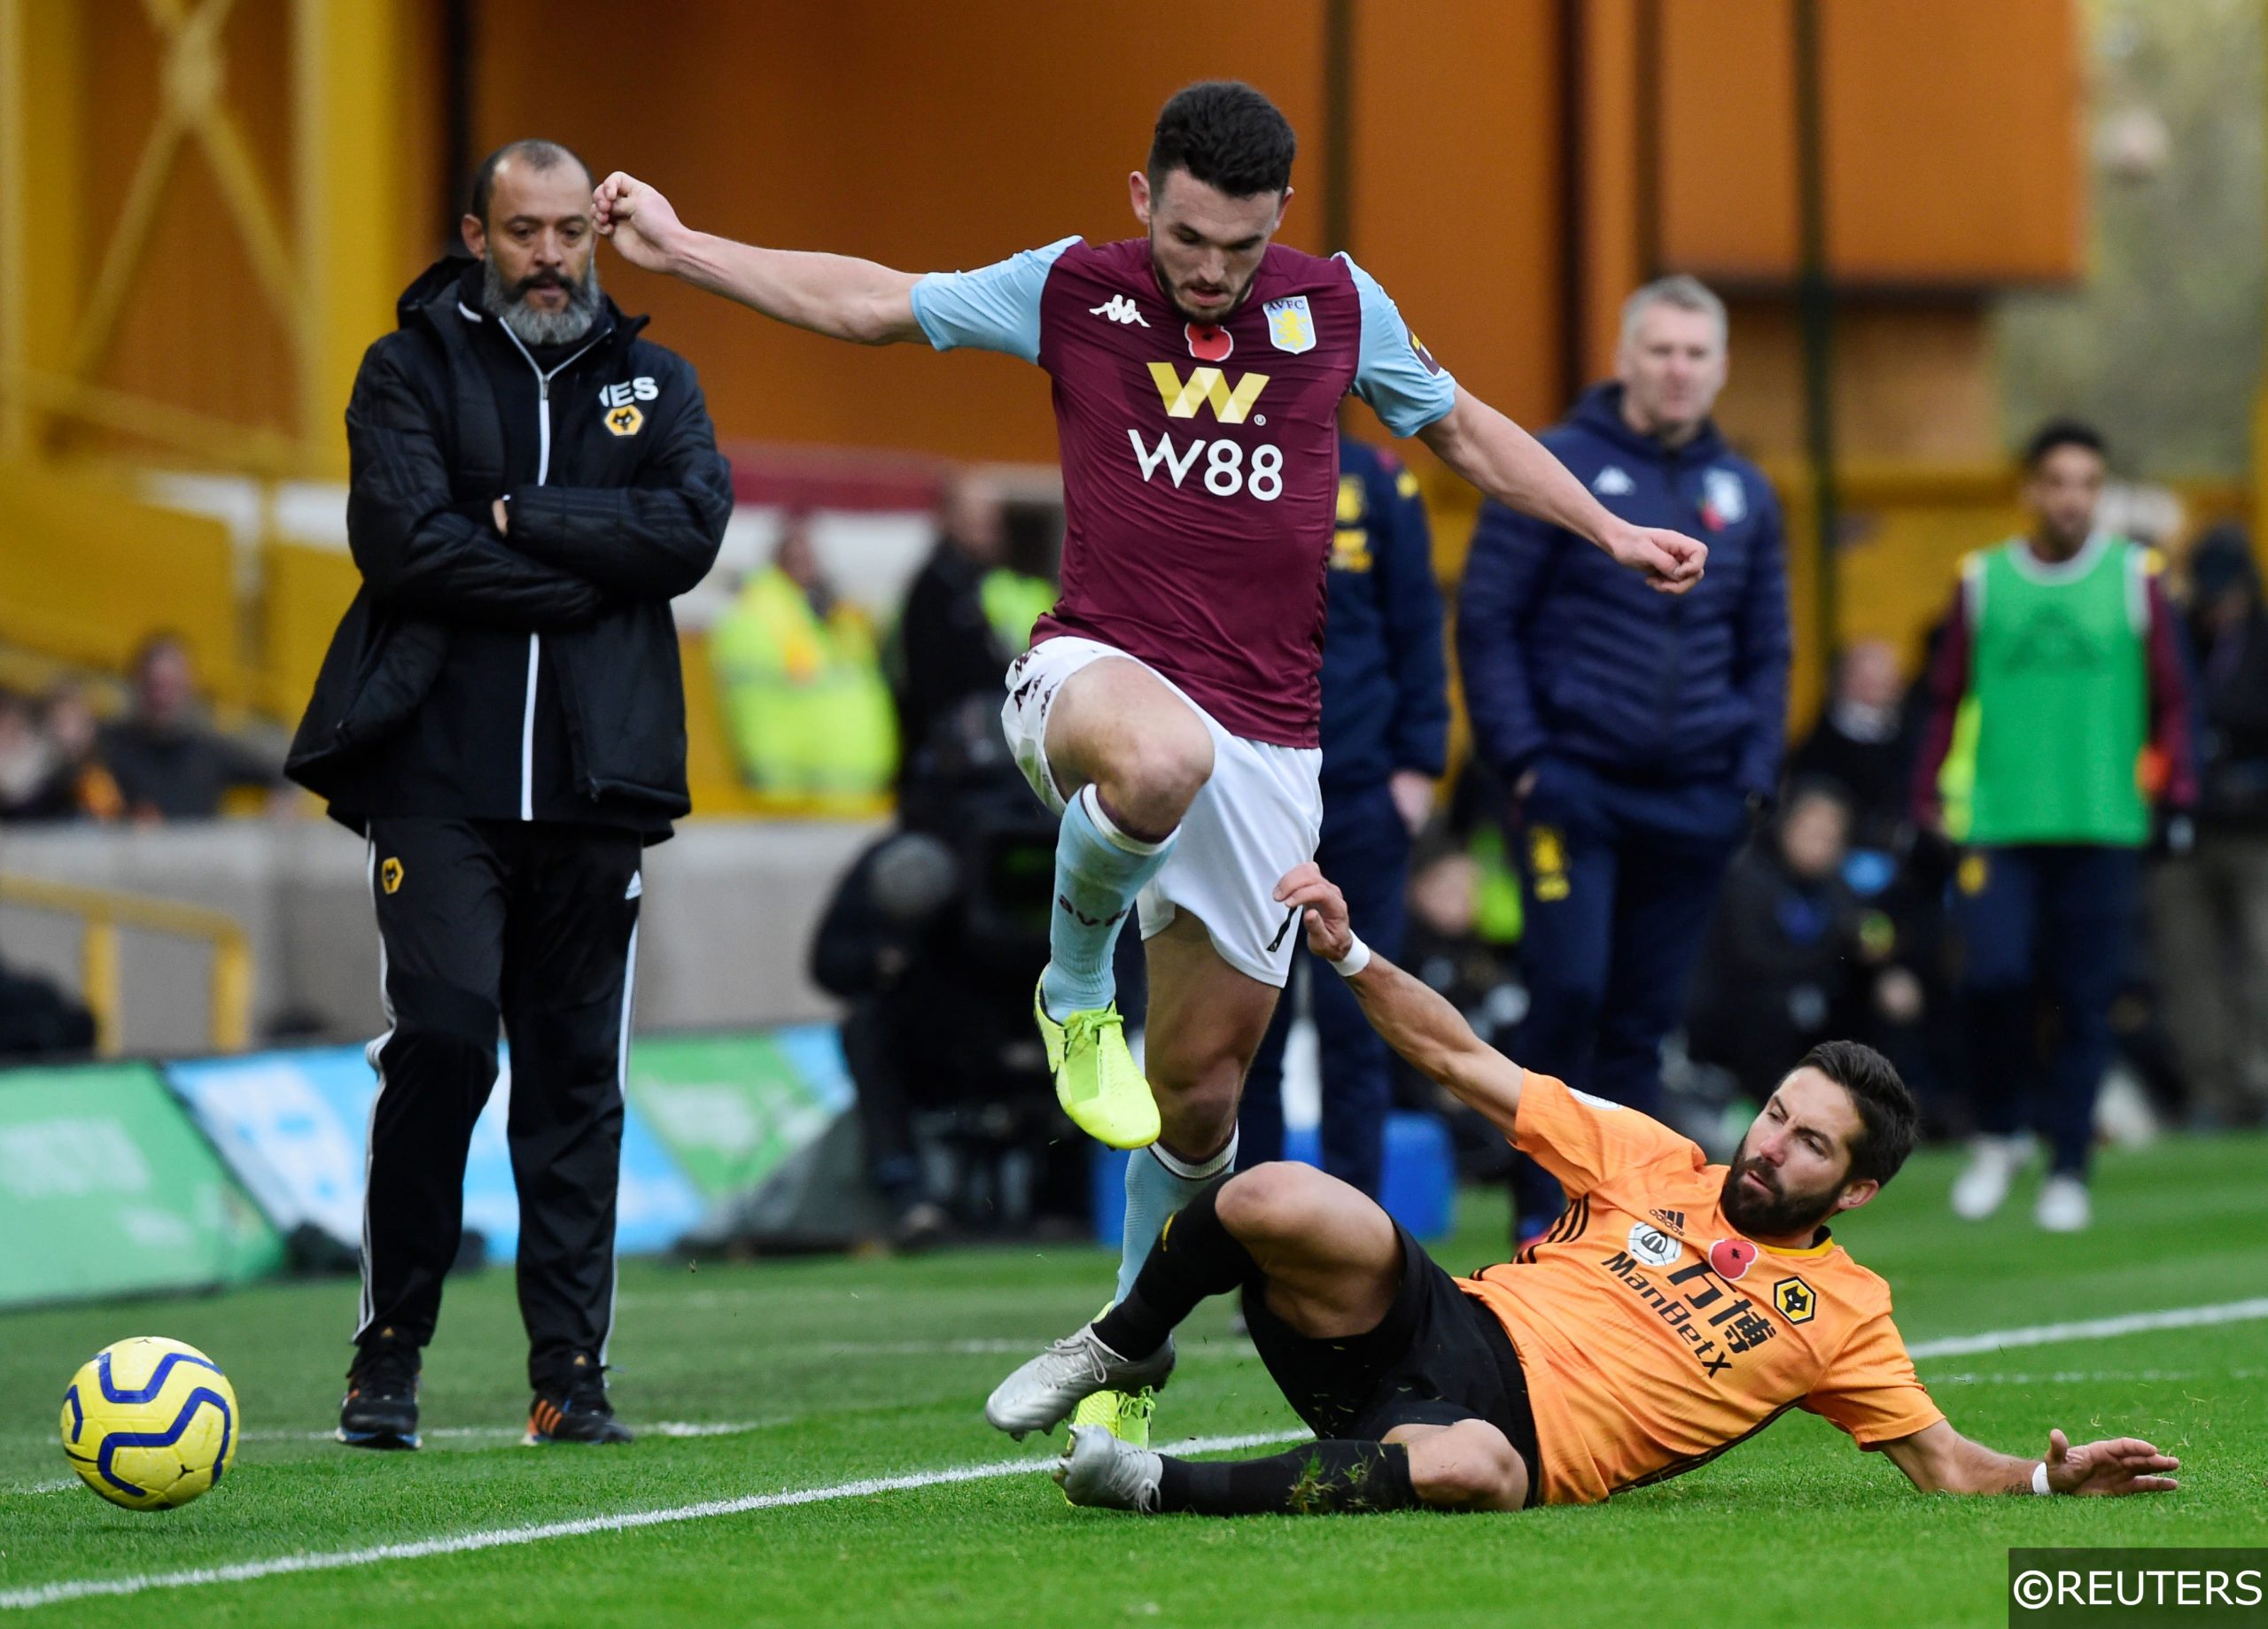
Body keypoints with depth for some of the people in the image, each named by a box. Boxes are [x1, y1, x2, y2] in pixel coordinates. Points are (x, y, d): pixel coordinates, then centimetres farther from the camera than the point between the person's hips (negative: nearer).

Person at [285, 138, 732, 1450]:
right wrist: (587, 570, -8)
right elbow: (405, 540, -10)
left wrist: (521, 519, -9)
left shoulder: (652, 381, 14)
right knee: (442, 1041, -15)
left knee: (579, 1072, 3)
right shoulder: (410, 371, 7)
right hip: (439, 774, -3)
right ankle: (390, 1352, -2)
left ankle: (572, 1375, 6)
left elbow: (695, 527, -4)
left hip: (594, 782, 3)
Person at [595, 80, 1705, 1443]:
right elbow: (870, 304, 11)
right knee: (1157, 759, -42)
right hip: (1100, 668, -3)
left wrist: (1612, 533, 22)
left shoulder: (1338, 307, 7)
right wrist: (682, 248, 6)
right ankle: (1078, 984, -11)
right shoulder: (1073, 290, 3)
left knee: (1202, 1083, 4)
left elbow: (1464, 427, 24)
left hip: (1267, 739, 3)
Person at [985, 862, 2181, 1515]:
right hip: (1436, 1328, 2)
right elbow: (1463, 1063, 16)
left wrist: (2049, 1477, -7)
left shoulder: (1843, 1309, 14)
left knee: (1473, 1467, -45)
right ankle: (1126, 1349, -1)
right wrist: (1349, 953, 4)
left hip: (1530, 1439, -2)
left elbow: (1944, 1464, 15)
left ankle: (1168, 1488, -35)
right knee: (1278, 1201, -30)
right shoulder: (1651, 1162, 16)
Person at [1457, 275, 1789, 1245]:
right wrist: (1521, 756, -10)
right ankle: (1543, 1209, -3)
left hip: (1695, 802, 4)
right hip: (1574, 789, -4)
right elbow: (1485, 620, -2)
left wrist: (1755, 771, 6)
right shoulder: (1556, 469, -3)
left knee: (1646, 1019, 5)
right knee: (1570, 992, -14)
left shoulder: (1744, 493, 12)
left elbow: (1766, 650, 18)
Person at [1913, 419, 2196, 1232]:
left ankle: (2067, 1173, 11)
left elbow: (2171, 697, 8)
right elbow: (1948, 699, 11)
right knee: (1994, 976, -14)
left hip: (2103, 827, 0)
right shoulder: (1983, 581, 7)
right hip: (1997, 822, 0)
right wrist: (1930, 798, 4)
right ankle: (1998, 1135, 10)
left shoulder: (2134, 578, 6)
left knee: (2086, 1003, 0)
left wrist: (2175, 787, -2)